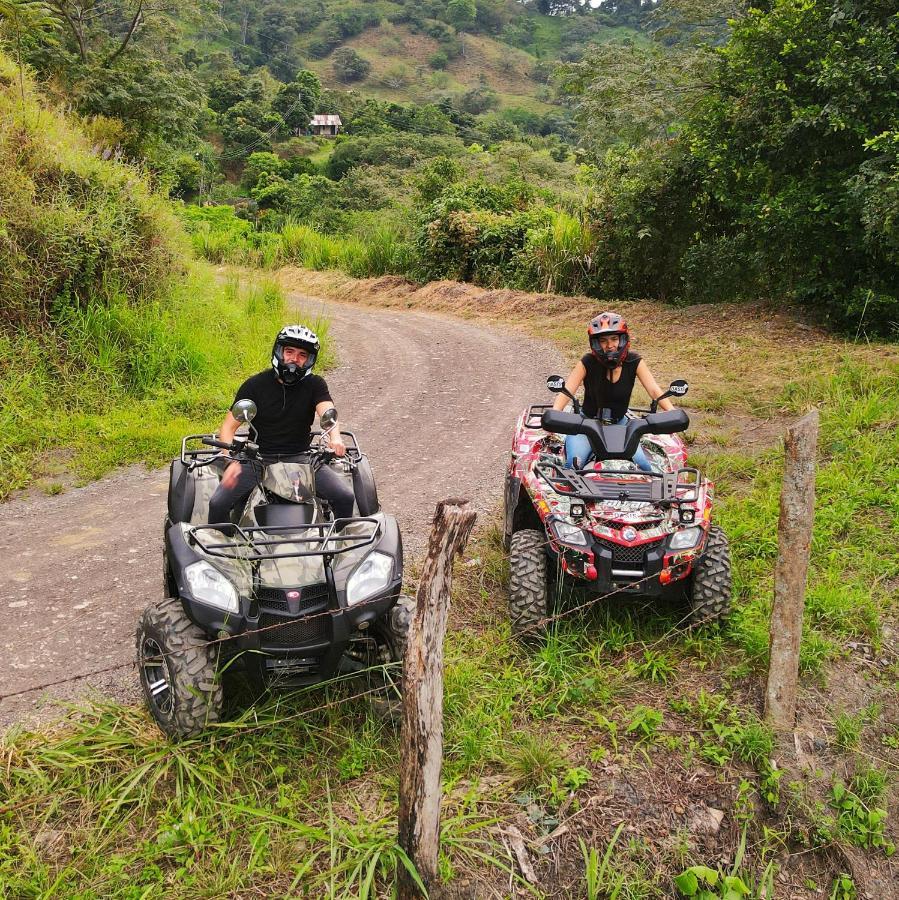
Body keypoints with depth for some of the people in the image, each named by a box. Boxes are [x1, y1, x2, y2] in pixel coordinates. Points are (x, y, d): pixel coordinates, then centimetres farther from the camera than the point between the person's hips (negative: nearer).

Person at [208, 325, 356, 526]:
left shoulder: (314, 385, 2)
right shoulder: (255, 385, 0)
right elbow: (228, 427, -1)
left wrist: (335, 437, -41)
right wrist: (233, 460, -19)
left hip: (299, 457, 1)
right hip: (258, 458, 0)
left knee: (345, 497, -18)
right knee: (218, 504, -21)